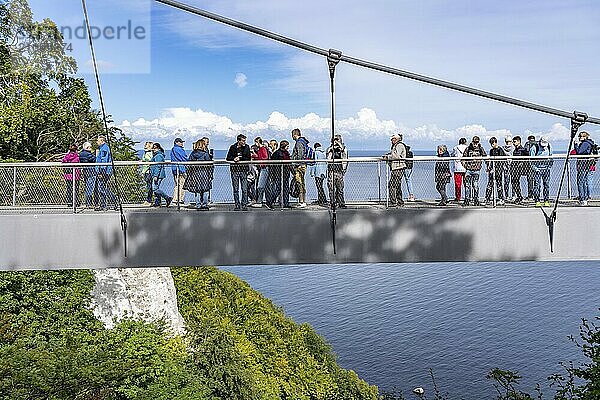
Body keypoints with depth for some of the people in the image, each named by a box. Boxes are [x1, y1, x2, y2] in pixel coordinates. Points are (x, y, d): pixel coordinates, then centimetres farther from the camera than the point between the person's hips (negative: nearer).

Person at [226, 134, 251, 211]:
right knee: (235, 189, 3)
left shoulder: (247, 147, 6)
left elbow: (248, 158, -1)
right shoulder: (233, 147, 5)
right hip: (234, 170, 0)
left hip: (244, 170, 0)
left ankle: (244, 205, 4)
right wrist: (234, 159, -12)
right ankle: (237, 205, 9)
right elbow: (228, 158, 7)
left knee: (244, 189, -3)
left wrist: (239, 159, -12)